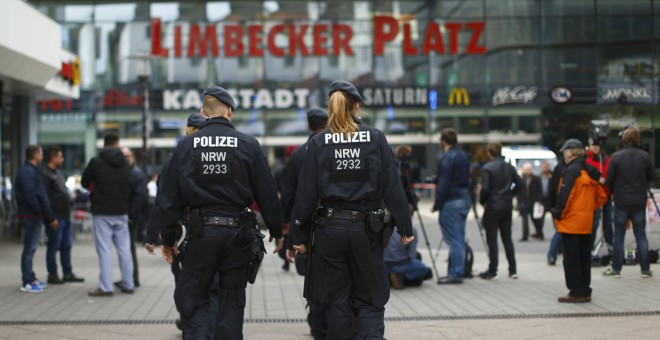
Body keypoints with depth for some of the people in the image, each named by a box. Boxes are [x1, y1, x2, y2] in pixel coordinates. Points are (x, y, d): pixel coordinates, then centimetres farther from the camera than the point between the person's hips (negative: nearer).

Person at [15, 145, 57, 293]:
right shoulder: (28, 172, -17)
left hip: (32, 215, 10)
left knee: (31, 248, 15)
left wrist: (49, 217, 14)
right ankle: (27, 283, -3)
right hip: (31, 215, -10)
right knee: (29, 248, -6)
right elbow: (30, 196, -23)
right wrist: (49, 216, -17)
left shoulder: (31, 171, 16)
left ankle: (30, 279, 23)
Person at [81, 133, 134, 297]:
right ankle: (128, 284, 14)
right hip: (121, 212, 4)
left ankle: (106, 287, -6)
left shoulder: (96, 162, -9)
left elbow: (84, 182, 2)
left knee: (104, 250, -3)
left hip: (102, 212, -4)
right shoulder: (124, 162, 4)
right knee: (124, 249, 10)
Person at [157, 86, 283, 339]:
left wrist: (168, 238, 9)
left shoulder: (186, 145, 0)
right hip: (238, 232, 0)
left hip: (201, 232, 0)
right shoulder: (248, 145, -2)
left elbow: (169, 197, 1)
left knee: (190, 297, 8)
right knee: (232, 300, 11)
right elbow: (267, 194, 0)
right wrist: (277, 231, 11)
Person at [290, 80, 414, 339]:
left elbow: (306, 192, -2)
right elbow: (392, 187, -2)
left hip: (330, 228, 0)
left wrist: (300, 235, 4)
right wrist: (404, 227, 5)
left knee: (336, 302, 12)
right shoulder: (376, 138, -1)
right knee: (368, 300, 10)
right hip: (366, 228, 0)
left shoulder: (318, 143, -2)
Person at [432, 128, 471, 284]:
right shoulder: (463, 156, 14)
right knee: (459, 238, 12)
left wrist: (437, 205, -9)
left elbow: (443, 185, -16)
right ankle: (458, 272, 16)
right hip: (465, 199, 9)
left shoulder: (447, 159, -14)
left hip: (451, 202, -9)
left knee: (454, 239, -7)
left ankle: (455, 274, -6)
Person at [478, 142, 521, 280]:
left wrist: (482, 201, -2)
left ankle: (492, 271, 2)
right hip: (507, 207, 6)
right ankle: (513, 270, 15)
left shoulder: (487, 168, -13)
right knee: (507, 238, 14)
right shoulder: (509, 167, 5)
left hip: (493, 207, -5)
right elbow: (520, 184, 3)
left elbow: (485, 188, -18)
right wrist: (510, 194, 11)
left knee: (492, 239, 1)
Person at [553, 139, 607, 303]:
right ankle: (585, 291, 18)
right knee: (584, 258, 13)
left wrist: (558, 214, -9)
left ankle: (576, 292, -2)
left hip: (571, 223, -8)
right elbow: (601, 197, 14)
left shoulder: (571, 171, -14)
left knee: (571, 259, -2)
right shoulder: (590, 171, 11)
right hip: (587, 223, 8)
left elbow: (564, 196, -20)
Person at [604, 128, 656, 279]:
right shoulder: (645, 157, -5)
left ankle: (616, 269, 10)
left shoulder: (616, 157, -11)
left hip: (621, 202, -2)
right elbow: (652, 177, 3)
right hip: (639, 202, 2)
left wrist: (612, 192, 12)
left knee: (619, 235, 7)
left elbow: (609, 181, -7)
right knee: (641, 235, 9)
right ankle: (645, 269, 10)